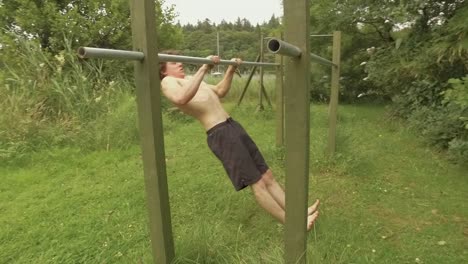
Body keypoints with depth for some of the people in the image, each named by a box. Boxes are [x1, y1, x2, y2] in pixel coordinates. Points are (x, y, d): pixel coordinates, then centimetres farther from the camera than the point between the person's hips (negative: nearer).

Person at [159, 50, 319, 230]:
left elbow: (220, 92, 36)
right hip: (219, 135, -9)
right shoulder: (168, 82, -1)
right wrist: (204, 69, -26)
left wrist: (231, 70, 27)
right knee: (257, 182, -4)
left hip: (233, 126, 10)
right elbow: (181, 99, -27)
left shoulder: (188, 80, 27)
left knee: (266, 175, 9)